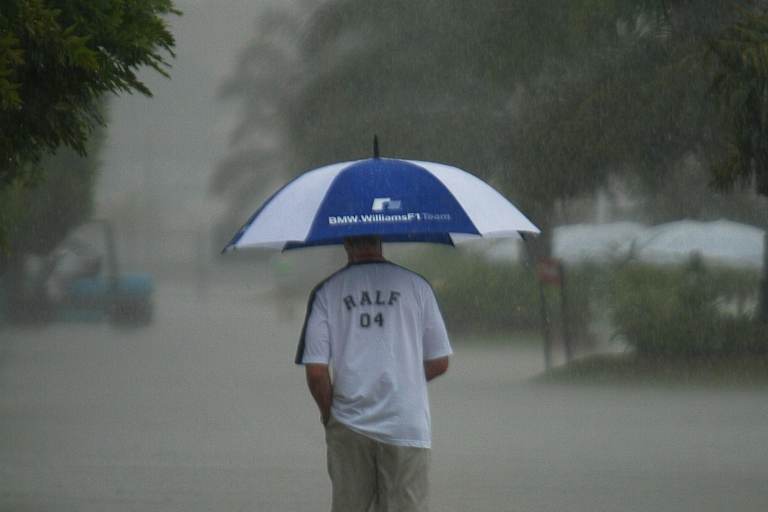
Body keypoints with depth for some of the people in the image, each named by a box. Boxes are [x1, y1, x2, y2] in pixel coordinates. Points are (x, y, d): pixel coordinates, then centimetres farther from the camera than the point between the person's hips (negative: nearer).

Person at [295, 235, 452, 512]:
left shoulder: (327, 292, 0)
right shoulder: (416, 286, 1)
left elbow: (316, 372, -5)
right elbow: (439, 363, 6)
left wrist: (329, 414, 12)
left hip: (348, 427, 1)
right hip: (407, 426, -1)